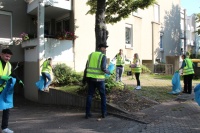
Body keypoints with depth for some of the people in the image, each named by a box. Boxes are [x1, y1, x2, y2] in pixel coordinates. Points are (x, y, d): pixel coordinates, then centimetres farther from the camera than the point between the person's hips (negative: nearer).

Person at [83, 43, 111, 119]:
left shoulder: (91, 55, 10)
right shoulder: (103, 56, -7)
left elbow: (86, 67, 7)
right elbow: (103, 68, -19)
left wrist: (84, 78, 11)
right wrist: (108, 72, 4)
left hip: (90, 78, 4)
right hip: (99, 79, -4)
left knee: (89, 95, 10)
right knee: (103, 95, 12)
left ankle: (87, 113, 8)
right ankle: (103, 113, 15)